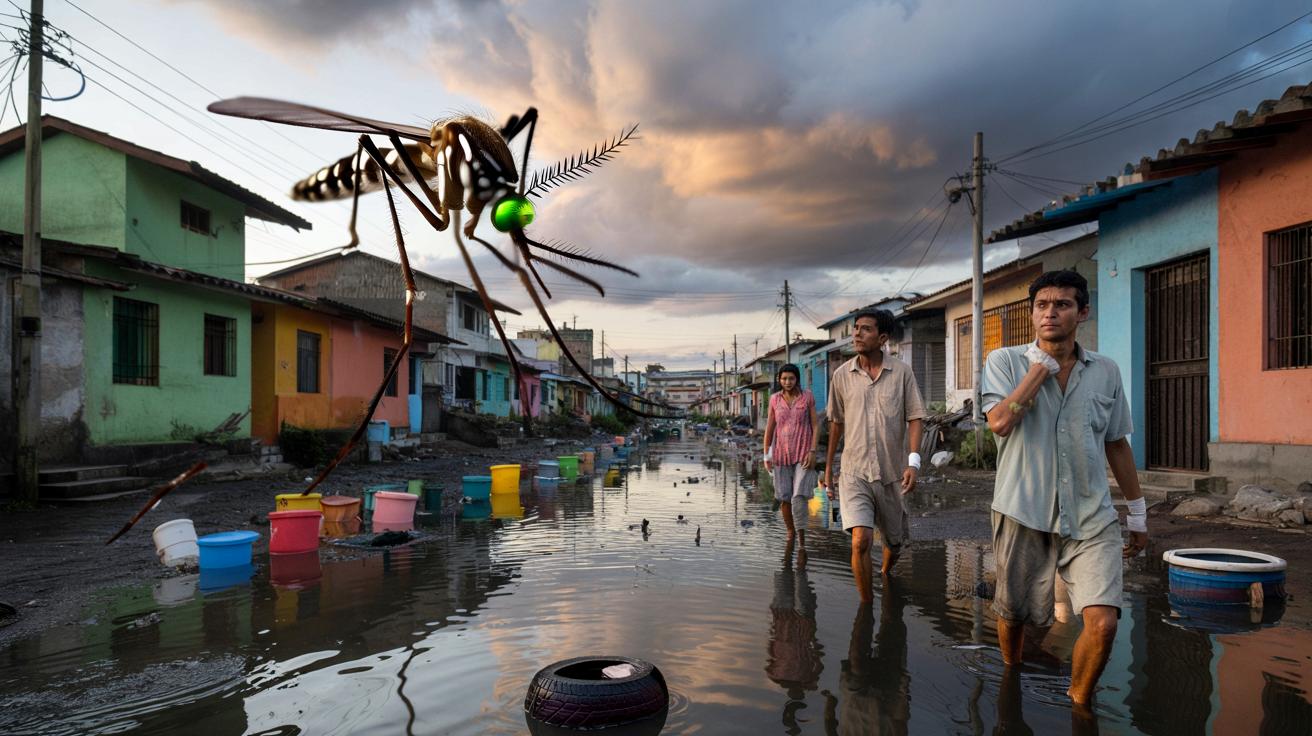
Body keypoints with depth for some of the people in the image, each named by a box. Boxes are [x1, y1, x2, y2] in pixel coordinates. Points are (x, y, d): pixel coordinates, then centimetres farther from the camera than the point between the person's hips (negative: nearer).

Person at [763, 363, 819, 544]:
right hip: (781, 453, 3)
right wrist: (766, 455, 5)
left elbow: (815, 425, 0)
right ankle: (790, 533, 25)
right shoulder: (775, 399, 4)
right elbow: (769, 427, 8)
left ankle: (801, 537, -6)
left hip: (803, 454, -2)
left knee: (800, 496, -14)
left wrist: (813, 451, -8)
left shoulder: (808, 396, -1)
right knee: (784, 498, 6)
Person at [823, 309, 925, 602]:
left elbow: (914, 418, -3)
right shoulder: (842, 375, 1)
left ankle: (886, 575, 51)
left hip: (892, 473, 1)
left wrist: (913, 461, -16)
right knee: (860, 540, -18)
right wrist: (828, 465, 15)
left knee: (895, 540, 18)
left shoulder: (902, 372, -3)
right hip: (854, 473, -1)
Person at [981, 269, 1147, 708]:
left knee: (1103, 622, -12)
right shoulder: (1004, 362, -2)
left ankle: (1079, 704, 16)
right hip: (1024, 514, -1)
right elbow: (1000, 421, -19)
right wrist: (1043, 366, -13)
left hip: (1091, 518, 2)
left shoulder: (1106, 372, 7)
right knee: (1013, 615, 13)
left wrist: (1137, 513, 18)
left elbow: (1117, 444, 15)